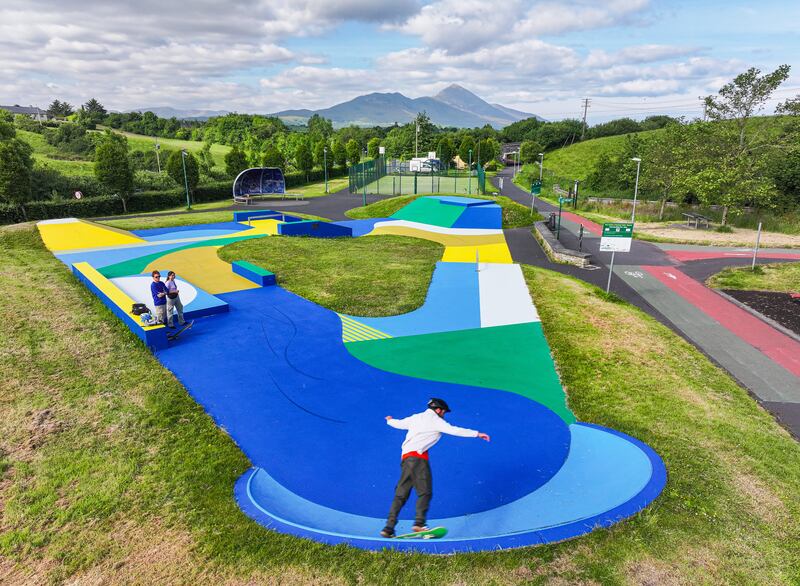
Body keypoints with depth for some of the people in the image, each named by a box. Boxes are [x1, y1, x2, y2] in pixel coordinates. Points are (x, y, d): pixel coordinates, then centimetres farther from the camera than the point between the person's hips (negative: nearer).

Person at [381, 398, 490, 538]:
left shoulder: (415, 418, 24)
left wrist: (390, 420, 60)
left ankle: (389, 527, 4)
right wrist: (477, 434, 0)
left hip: (405, 457, 8)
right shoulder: (435, 420, 4)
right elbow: (454, 430, -4)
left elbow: (399, 423, 36)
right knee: (425, 492, -11)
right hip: (418, 456, -8)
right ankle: (419, 523, -25)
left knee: (401, 494, 7)